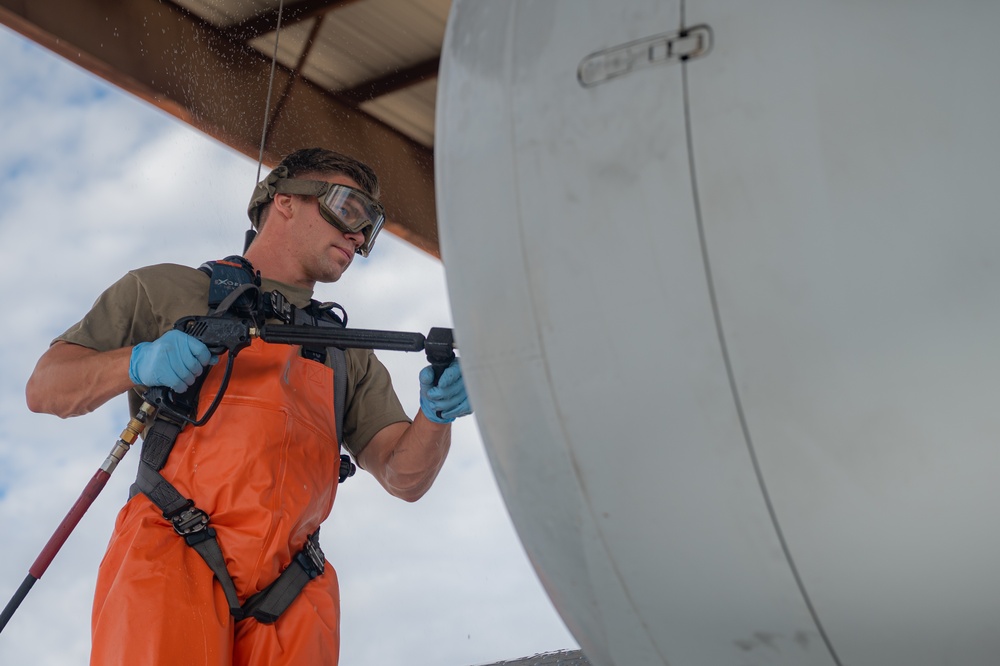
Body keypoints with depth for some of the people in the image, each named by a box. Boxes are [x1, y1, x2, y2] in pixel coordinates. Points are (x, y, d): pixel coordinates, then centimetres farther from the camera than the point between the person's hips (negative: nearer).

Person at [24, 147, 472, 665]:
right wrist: (138, 362, -9)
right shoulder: (168, 290, 16)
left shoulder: (349, 356, 27)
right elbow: (45, 388, 11)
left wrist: (436, 414, -7)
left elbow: (403, 478, 15)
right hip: (173, 563, -3)